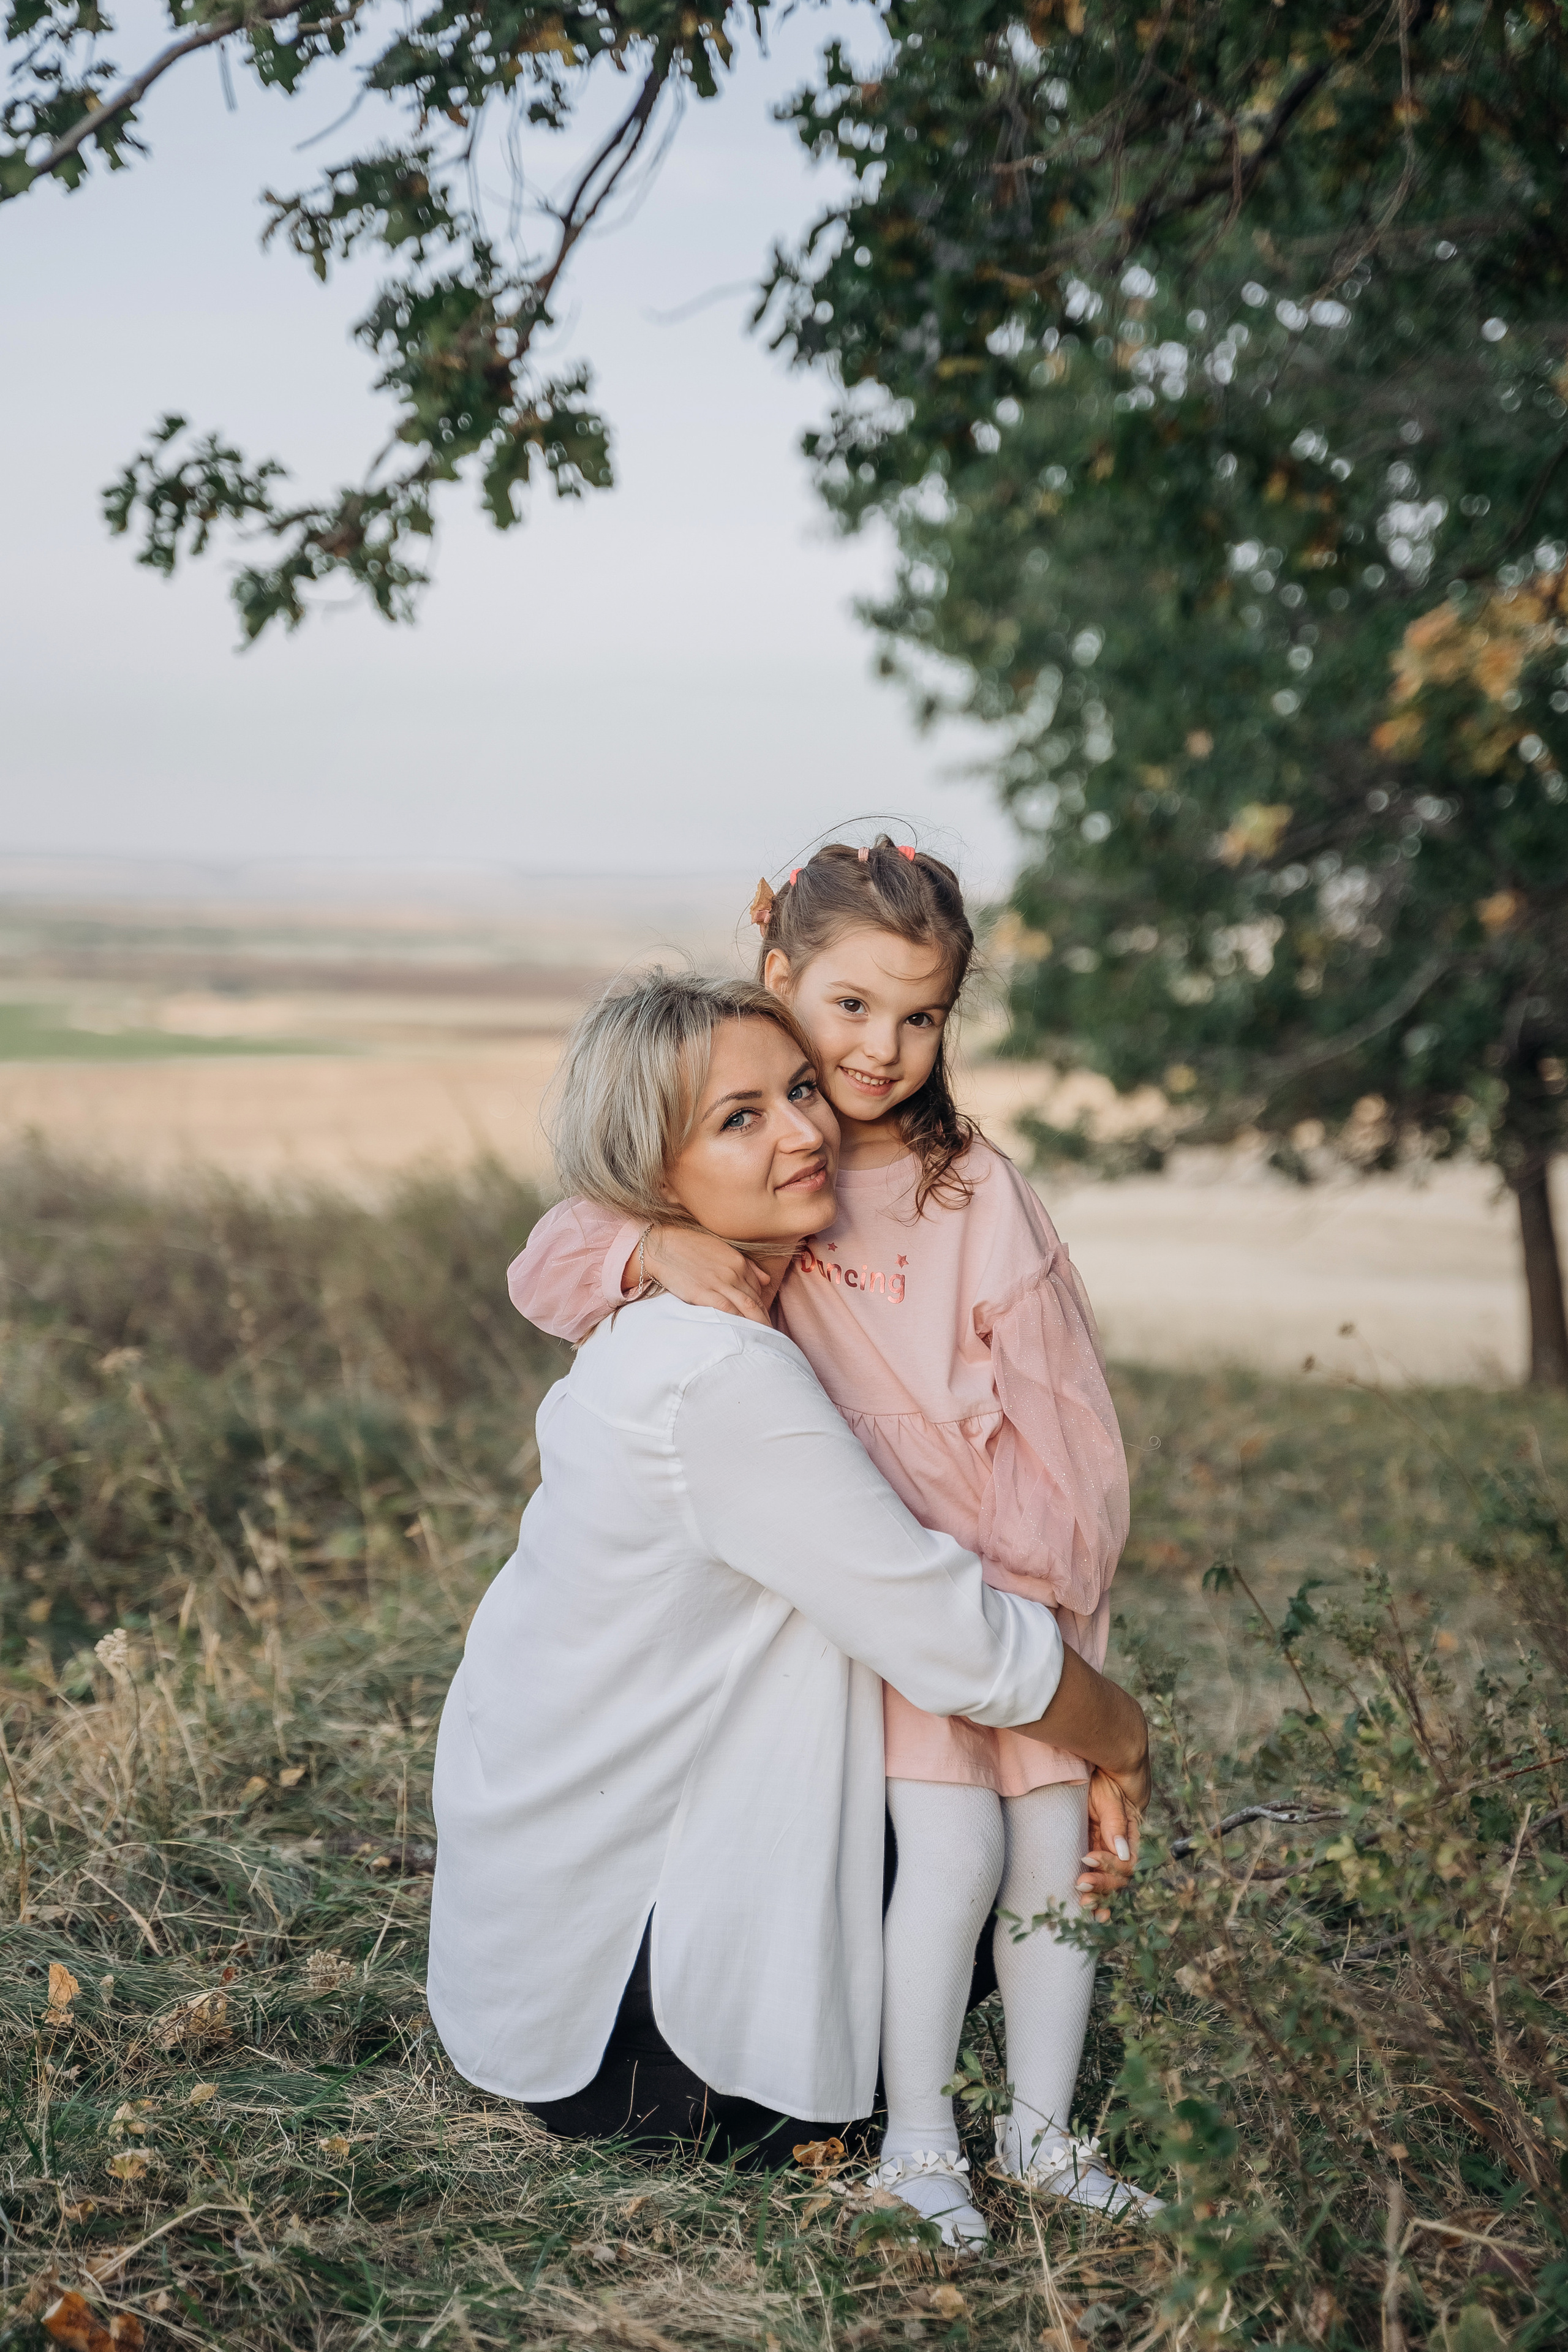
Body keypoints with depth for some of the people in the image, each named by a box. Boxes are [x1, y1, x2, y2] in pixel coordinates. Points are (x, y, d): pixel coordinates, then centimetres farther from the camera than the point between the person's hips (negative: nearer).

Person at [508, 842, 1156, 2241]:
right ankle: (917, 2144, 4)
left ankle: (1043, 2133, 20)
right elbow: (543, 1273, -2)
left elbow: (1060, 1404, -5)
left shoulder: (976, 1194, -7)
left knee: (1058, 1853, 1)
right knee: (954, 1850, -14)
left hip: (1025, 1570, 1)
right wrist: (653, 1247, -22)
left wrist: (1044, 1589, -8)